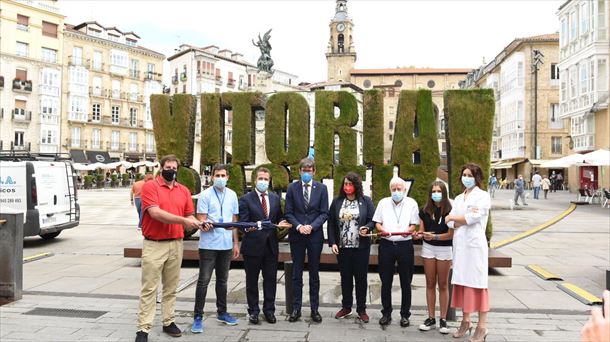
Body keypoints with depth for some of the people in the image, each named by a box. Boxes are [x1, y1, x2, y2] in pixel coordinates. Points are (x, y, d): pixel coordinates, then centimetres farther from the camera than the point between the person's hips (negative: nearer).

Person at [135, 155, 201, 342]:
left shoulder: (184, 190, 10)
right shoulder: (150, 186, -6)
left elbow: (190, 215, 11)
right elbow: (155, 212, -19)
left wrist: (196, 223, -12)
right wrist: (183, 220, -22)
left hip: (176, 245, 5)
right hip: (153, 245, -5)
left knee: (171, 287, 13)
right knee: (149, 288, 1)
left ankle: (168, 322, 24)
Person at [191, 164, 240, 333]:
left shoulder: (232, 195, 7)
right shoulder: (205, 195, -6)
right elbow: (201, 219, -8)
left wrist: (236, 243, 12)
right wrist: (205, 224, -32)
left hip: (226, 244, 4)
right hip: (208, 244, -4)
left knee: (222, 280, 14)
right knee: (203, 281, -1)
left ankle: (222, 312, 27)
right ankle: (198, 317, 7)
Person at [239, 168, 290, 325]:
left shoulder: (275, 198, 8)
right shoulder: (246, 199, -5)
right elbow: (243, 223, -9)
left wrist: (281, 224, -6)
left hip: (271, 245, 3)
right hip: (253, 245, -3)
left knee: (271, 278, 9)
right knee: (252, 279, 9)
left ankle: (269, 310, 24)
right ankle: (253, 310, 24)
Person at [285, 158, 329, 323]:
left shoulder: (321, 188, 1)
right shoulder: (292, 188, 2)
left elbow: (324, 213, -1)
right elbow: (288, 212, 1)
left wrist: (312, 226, -15)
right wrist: (298, 226, -15)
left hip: (315, 235, 0)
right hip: (296, 236, 0)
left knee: (314, 274, 8)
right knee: (297, 274, 7)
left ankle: (314, 309, 18)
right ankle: (296, 309, 16)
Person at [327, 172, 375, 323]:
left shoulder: (366, 201, -1)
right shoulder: (337, 201, 4)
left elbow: (373, 220, -1)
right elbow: (331, 223, 5)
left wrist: (367, 228, -22)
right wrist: (332, 242, -2)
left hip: (361, 247, -2)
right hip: (342, 247, 2)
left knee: (361, 278, 7)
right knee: (345, 278, 12)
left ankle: (361, 309, 20)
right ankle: (346, 307, 27)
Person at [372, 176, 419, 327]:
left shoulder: (411, 203, 5)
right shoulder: (383, 202, 9)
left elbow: (413, 224, 2)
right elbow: (377, 222, 9)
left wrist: (407, 231, -19)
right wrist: (382, 230, -12)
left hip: (405, 244, -1)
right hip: (386, 244, 1)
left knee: (406, 282, 5)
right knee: (386, 281, 6)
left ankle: (405, 314, 18)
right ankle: (386, 313, 20)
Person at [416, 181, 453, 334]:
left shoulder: (449, 210, -11)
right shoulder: (425, 210, 1)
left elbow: (450, 234, -13)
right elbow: (421, 231, 4)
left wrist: (434, 236, -25)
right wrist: (419, 234, -18)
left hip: (444, 249, -3)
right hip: (428, 248, 3)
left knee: (443, 285, 5)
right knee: (430, 284, 9)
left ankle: (443, 319, 14)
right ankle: (431, 318, 17)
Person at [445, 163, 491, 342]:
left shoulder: (483, 196, -2)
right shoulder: (458, 198, 15)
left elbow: (472, 218, -14)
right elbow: (450, 224, 6)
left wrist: (452, 217, 0)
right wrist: (465, 218, -12)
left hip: (475, 244, -6)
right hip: (459, 244, 6)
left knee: (477, 283, -4)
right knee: (462, 281, 8)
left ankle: (482, 326, 3)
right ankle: (466, 321, 19)